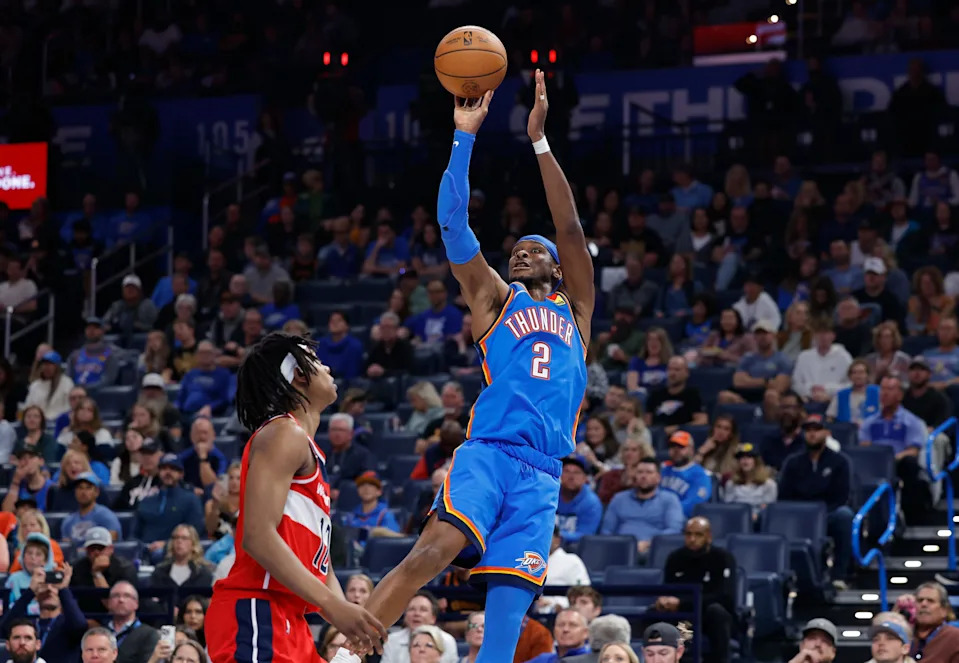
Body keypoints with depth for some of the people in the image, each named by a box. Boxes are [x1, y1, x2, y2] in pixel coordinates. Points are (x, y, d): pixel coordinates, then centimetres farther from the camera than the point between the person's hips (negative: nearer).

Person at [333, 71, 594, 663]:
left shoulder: (575, 309, 22)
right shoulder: (496, 301, 19)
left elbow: (571, 228, 11)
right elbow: (453, 224, 8)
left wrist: (540, 140, 4)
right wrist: (465, 136, 1)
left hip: (543, 475, 2)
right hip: (489, 452, -2)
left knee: (508, 615, -6)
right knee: (434, 552, -26)